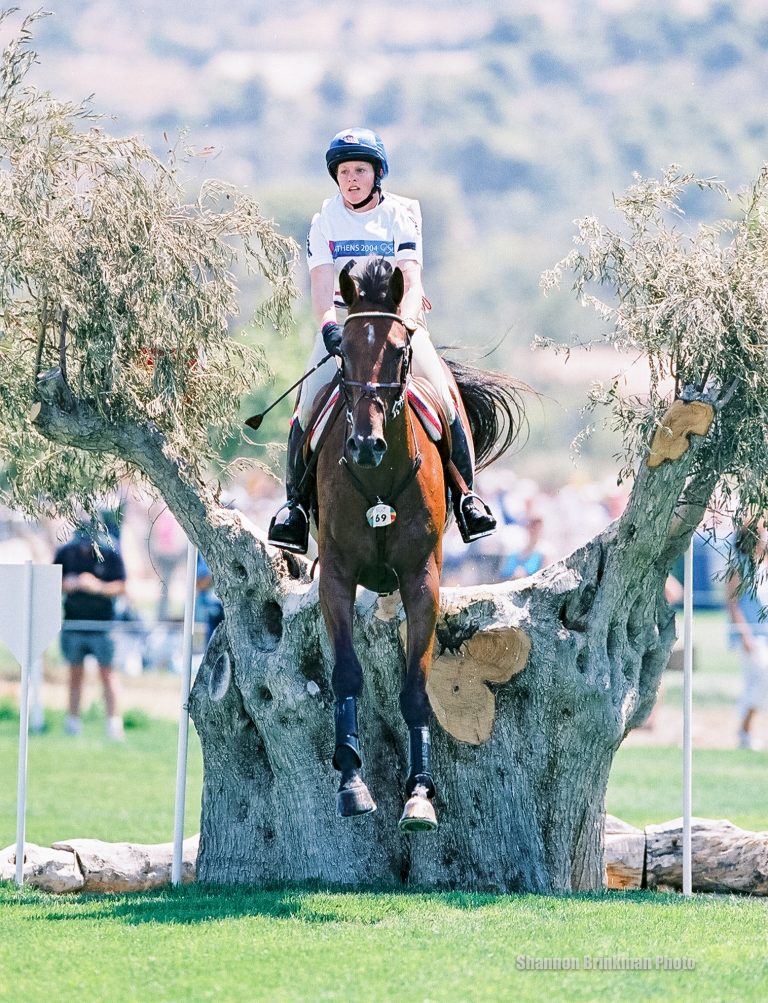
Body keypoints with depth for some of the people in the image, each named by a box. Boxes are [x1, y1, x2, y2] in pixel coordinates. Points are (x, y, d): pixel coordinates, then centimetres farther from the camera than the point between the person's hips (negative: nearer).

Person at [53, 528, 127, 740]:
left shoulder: (110, 553, -6)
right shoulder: (65, 552, 0)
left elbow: (121, 587, -6)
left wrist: (99, 587, -24)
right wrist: (66, 585, -14)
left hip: (102, 624, -2)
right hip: (73, 624, 2)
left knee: (106, 673, -3)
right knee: (76, 673, 8)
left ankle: (114, 722, -4)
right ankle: (72, 722, 13)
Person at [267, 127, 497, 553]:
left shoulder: (400, 215, -1)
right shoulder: (325, 221, 3)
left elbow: (412, 281, -11)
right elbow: (321, 286, -7)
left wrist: (405, 321, -30)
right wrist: (329, 326, -26)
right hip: (343, 321, 1)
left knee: (443, 398, -18)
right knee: (308, 403, -18)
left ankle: (465, 495, -6)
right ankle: (296, 503, -9)